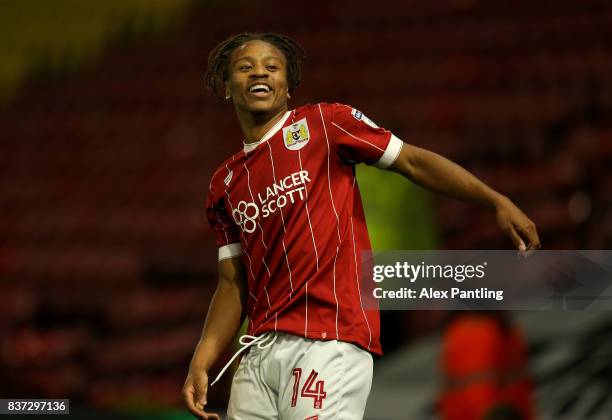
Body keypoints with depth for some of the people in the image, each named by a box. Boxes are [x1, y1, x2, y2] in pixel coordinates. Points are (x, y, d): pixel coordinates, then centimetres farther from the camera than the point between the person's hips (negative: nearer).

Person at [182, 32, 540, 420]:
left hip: (329, 342, -5)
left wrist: (497, 201, -7)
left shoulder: (323, 123, 3)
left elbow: (414, 162, 2)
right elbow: (233, 284, 16)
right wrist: (201, 365, 5)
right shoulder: (224, 185, 16)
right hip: (260, 350, 5)